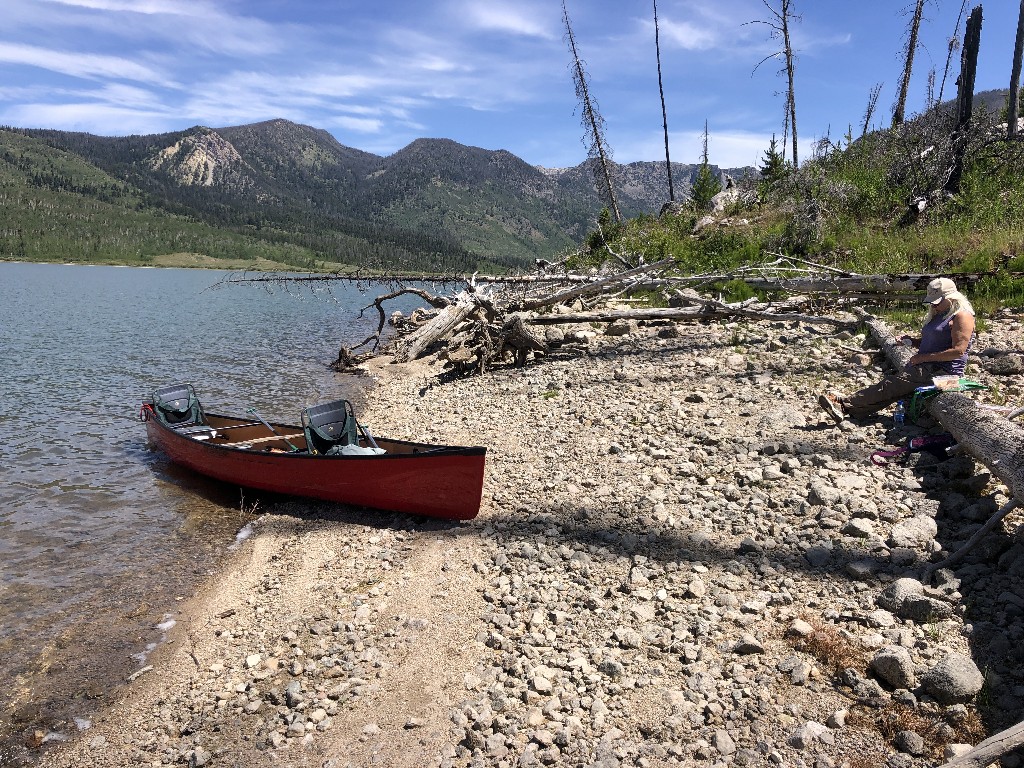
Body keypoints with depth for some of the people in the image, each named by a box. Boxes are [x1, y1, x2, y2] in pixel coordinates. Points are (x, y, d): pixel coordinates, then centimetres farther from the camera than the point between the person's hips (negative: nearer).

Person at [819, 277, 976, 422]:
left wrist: (924, 357, -18)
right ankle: (848, 410, -30)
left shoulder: (962, 316, -9)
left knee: (892, 385, -21)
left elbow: (958, 351, -20)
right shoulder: (937, 315, 21)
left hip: (943, 371, -9)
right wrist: (913, 341, 8)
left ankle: (845, 404, -30)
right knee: (892, 382, -13)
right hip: (927, 366, 9)